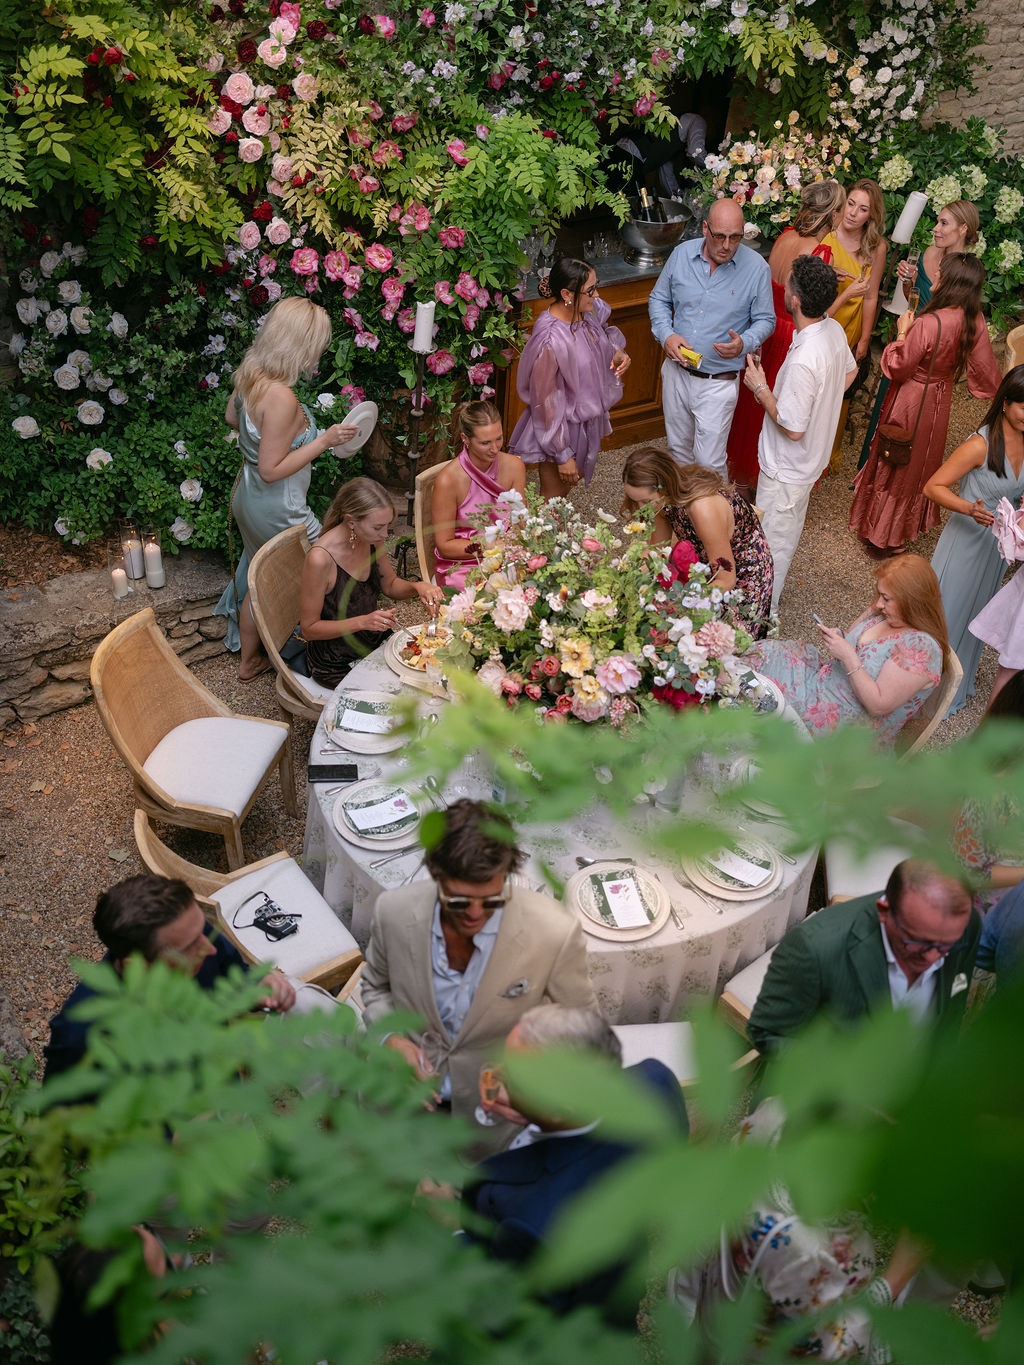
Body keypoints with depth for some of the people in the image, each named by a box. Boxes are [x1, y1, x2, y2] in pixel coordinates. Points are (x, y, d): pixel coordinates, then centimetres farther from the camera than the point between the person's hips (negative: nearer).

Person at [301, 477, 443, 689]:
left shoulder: (371, 540, -8)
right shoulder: (321, 559, -29)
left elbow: (390, 585, 11)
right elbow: (309, 628, -20)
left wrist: (417, 587, -11)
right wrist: (363, 622, -31)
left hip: (375, 641, 7)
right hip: (337, 664, -7)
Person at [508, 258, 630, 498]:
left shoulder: (592, 311, -11)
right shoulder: (550, 340, -34)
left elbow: (606, 336, 14)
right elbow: (547, 402, -25)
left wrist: (618, 353, -11)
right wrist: (563, 456, -19)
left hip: (588, 420, 8)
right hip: (559, 430, -8)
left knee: (577, 475, 29)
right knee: (553, 498, 13)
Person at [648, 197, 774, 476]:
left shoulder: (756, 268, -12)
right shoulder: (682, 254, -5)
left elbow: (765, 320, -2)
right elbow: (658, 299, 7)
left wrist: (744, 343, -24)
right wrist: (666, 335, -12)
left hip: (718, 382, -4)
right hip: (676, 371, 4)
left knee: (709, 462, -1)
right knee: (679, 447, 22)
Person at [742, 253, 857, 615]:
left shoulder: (803, 361, -37)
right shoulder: (834, 329, -8)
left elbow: (792, 427, -29)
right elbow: (849, 371, 12)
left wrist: (760, 388, -19)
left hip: (786, 466, -9)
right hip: (810, 458, 9)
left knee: (772, 540, 10)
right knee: (788, 529, 28)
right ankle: (771, 589, 50)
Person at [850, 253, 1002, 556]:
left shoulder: (928, 324, -31)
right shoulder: (975, 323, -12)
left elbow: (897, 367, -22)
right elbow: (985, 368, -3)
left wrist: (902, 332, -10)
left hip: (911, 400, -6)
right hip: (940, 402, 6)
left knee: (893, 465, 12)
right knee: (919, 466, 23)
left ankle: (880, 536, 26)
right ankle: (905, 529, 40)